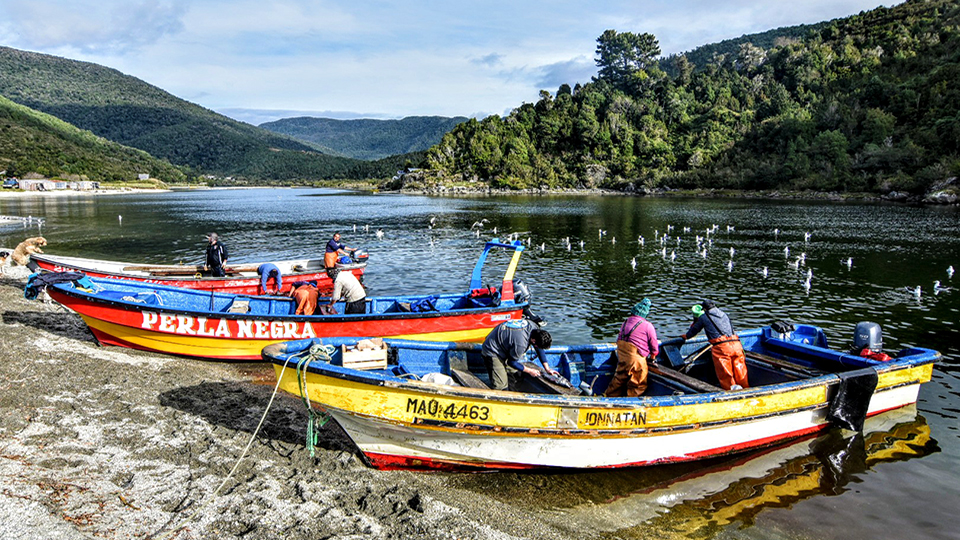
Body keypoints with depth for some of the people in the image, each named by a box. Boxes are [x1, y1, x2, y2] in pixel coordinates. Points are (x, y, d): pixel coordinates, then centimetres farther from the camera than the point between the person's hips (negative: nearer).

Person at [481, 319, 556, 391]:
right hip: (492, 352, -9)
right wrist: (529, 371, -8)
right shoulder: (521, 344, -38)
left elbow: (540, 350, 3)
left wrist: (547, 369, 3)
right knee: (501, 385, -16)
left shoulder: (534, 327, -14)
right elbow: (511, 362, -19)